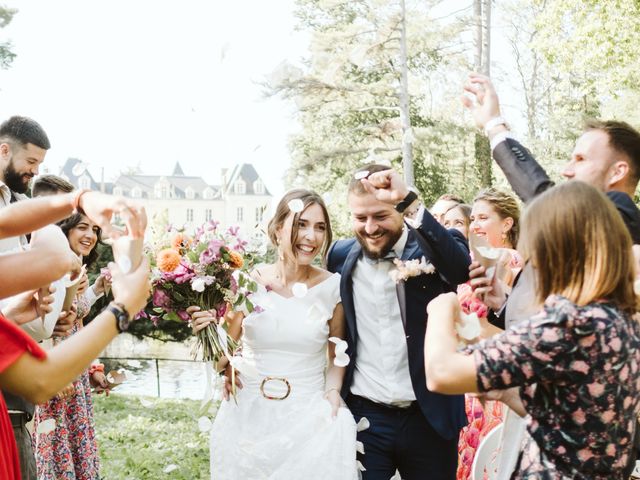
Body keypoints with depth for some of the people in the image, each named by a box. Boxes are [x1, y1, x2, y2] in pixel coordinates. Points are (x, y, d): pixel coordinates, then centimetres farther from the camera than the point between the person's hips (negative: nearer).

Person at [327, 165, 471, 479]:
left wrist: (409, 200, -31)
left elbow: (463, 268, -28)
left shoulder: (436, 247, -6)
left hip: (430, 417, -1)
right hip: (363, 416, 2)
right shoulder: (341, 255, 2)